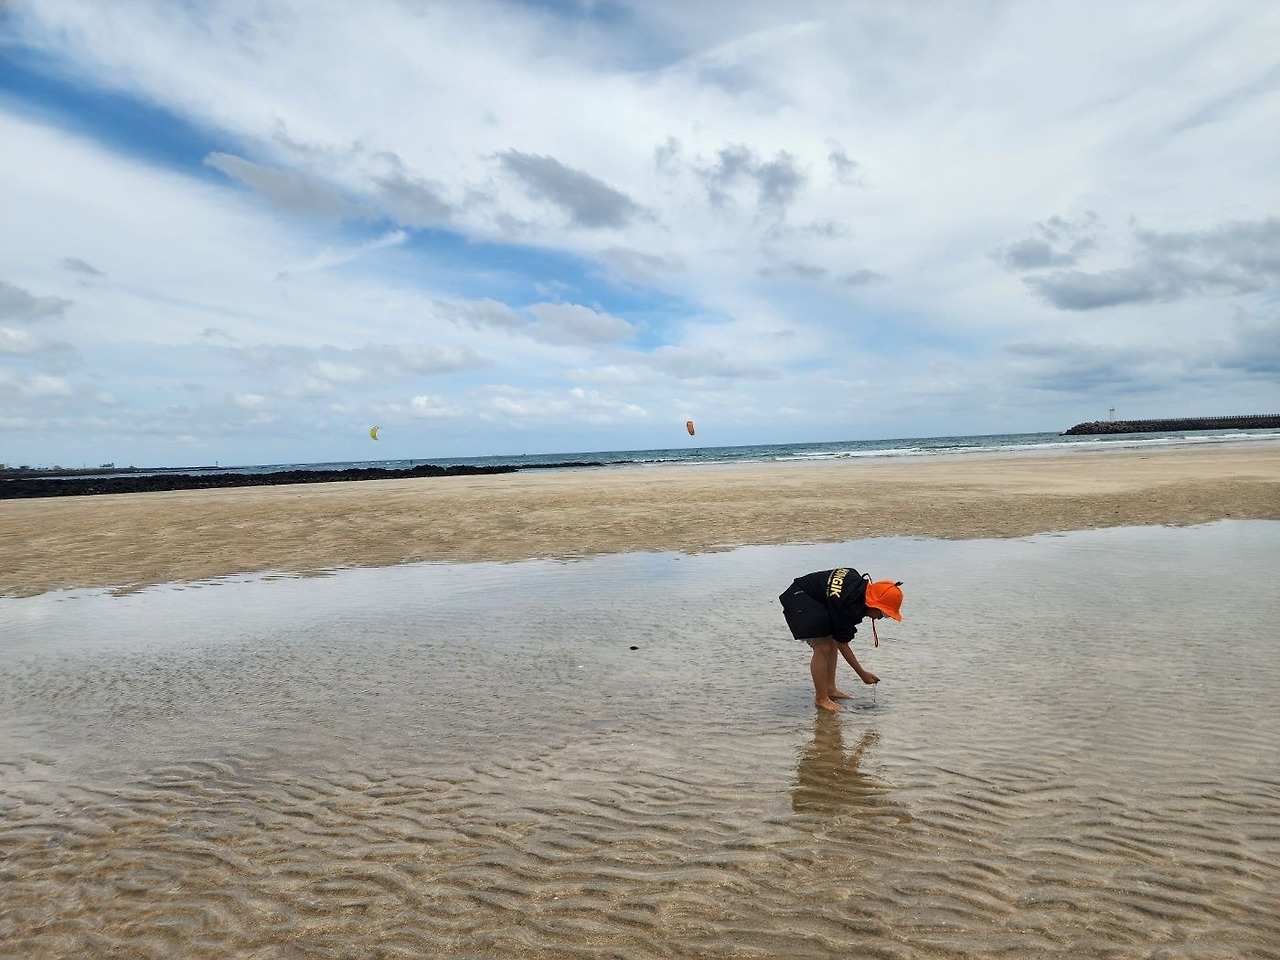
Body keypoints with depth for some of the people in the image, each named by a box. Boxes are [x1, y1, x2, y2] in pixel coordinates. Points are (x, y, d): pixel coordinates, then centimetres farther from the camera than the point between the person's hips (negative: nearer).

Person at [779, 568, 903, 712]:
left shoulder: (862, 585, -7)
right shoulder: (849, 607, -30)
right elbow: (843, 645, -18)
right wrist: (862, 673, -11)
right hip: (800, 600, -10)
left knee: (832, 642, 10)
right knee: (822, 648, -15)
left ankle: (830, 689, 19)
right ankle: (821, 699, -3)